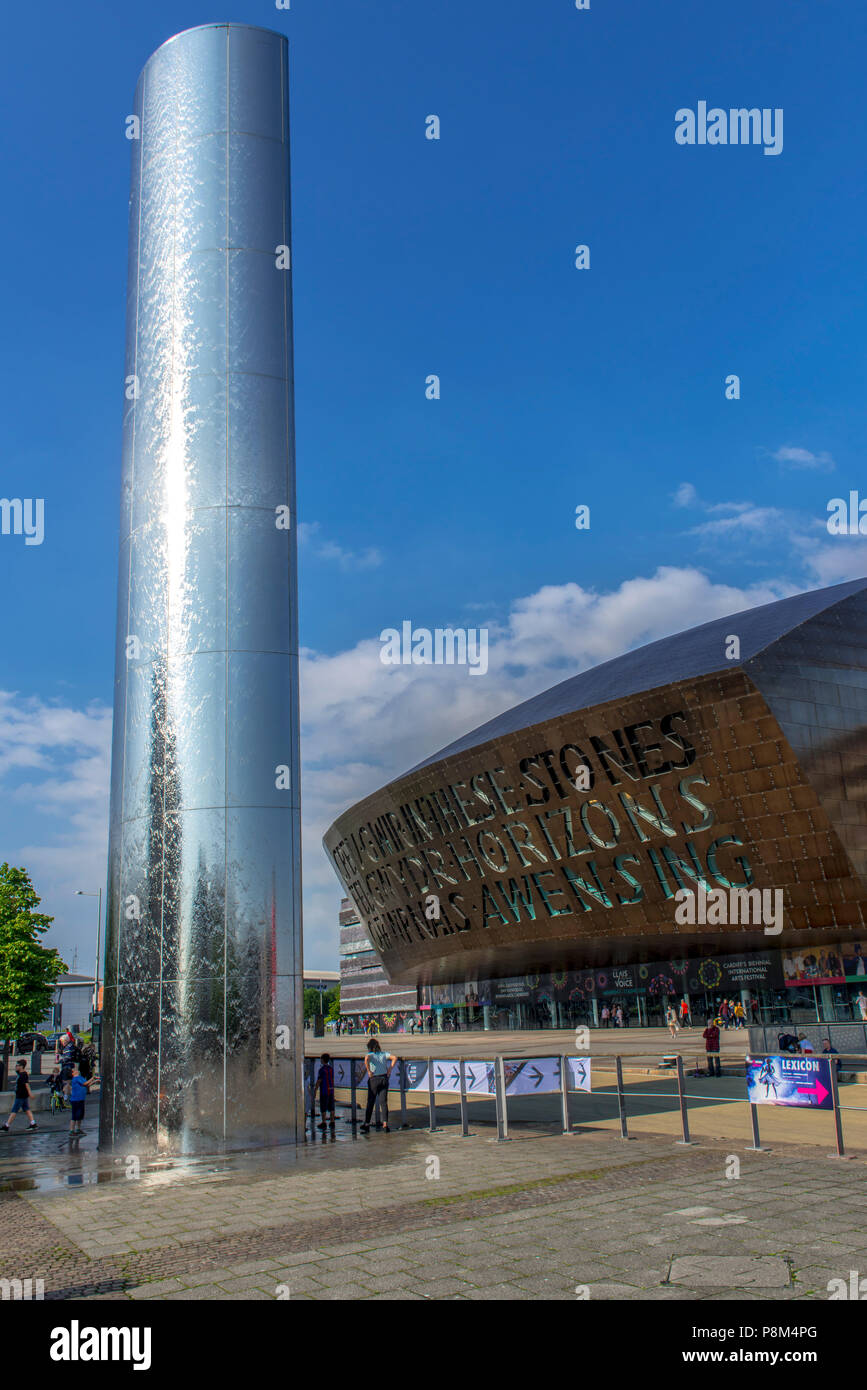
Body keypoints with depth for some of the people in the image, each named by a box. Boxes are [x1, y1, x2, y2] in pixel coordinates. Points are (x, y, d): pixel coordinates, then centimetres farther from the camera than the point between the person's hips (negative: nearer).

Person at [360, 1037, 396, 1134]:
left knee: (370, 1103, 7)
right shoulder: (384, 1054, 7)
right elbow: (394, 1058, -1)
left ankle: (367, 1124, 10)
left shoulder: (370, 1054, -3)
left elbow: (366, 1059, -26)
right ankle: (385, 1123, -5)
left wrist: (369, 1071, -18)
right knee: (383, 1102, 5)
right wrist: (389, 1070, 2)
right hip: (384, 1078, 3)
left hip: (373, 1080, -3)